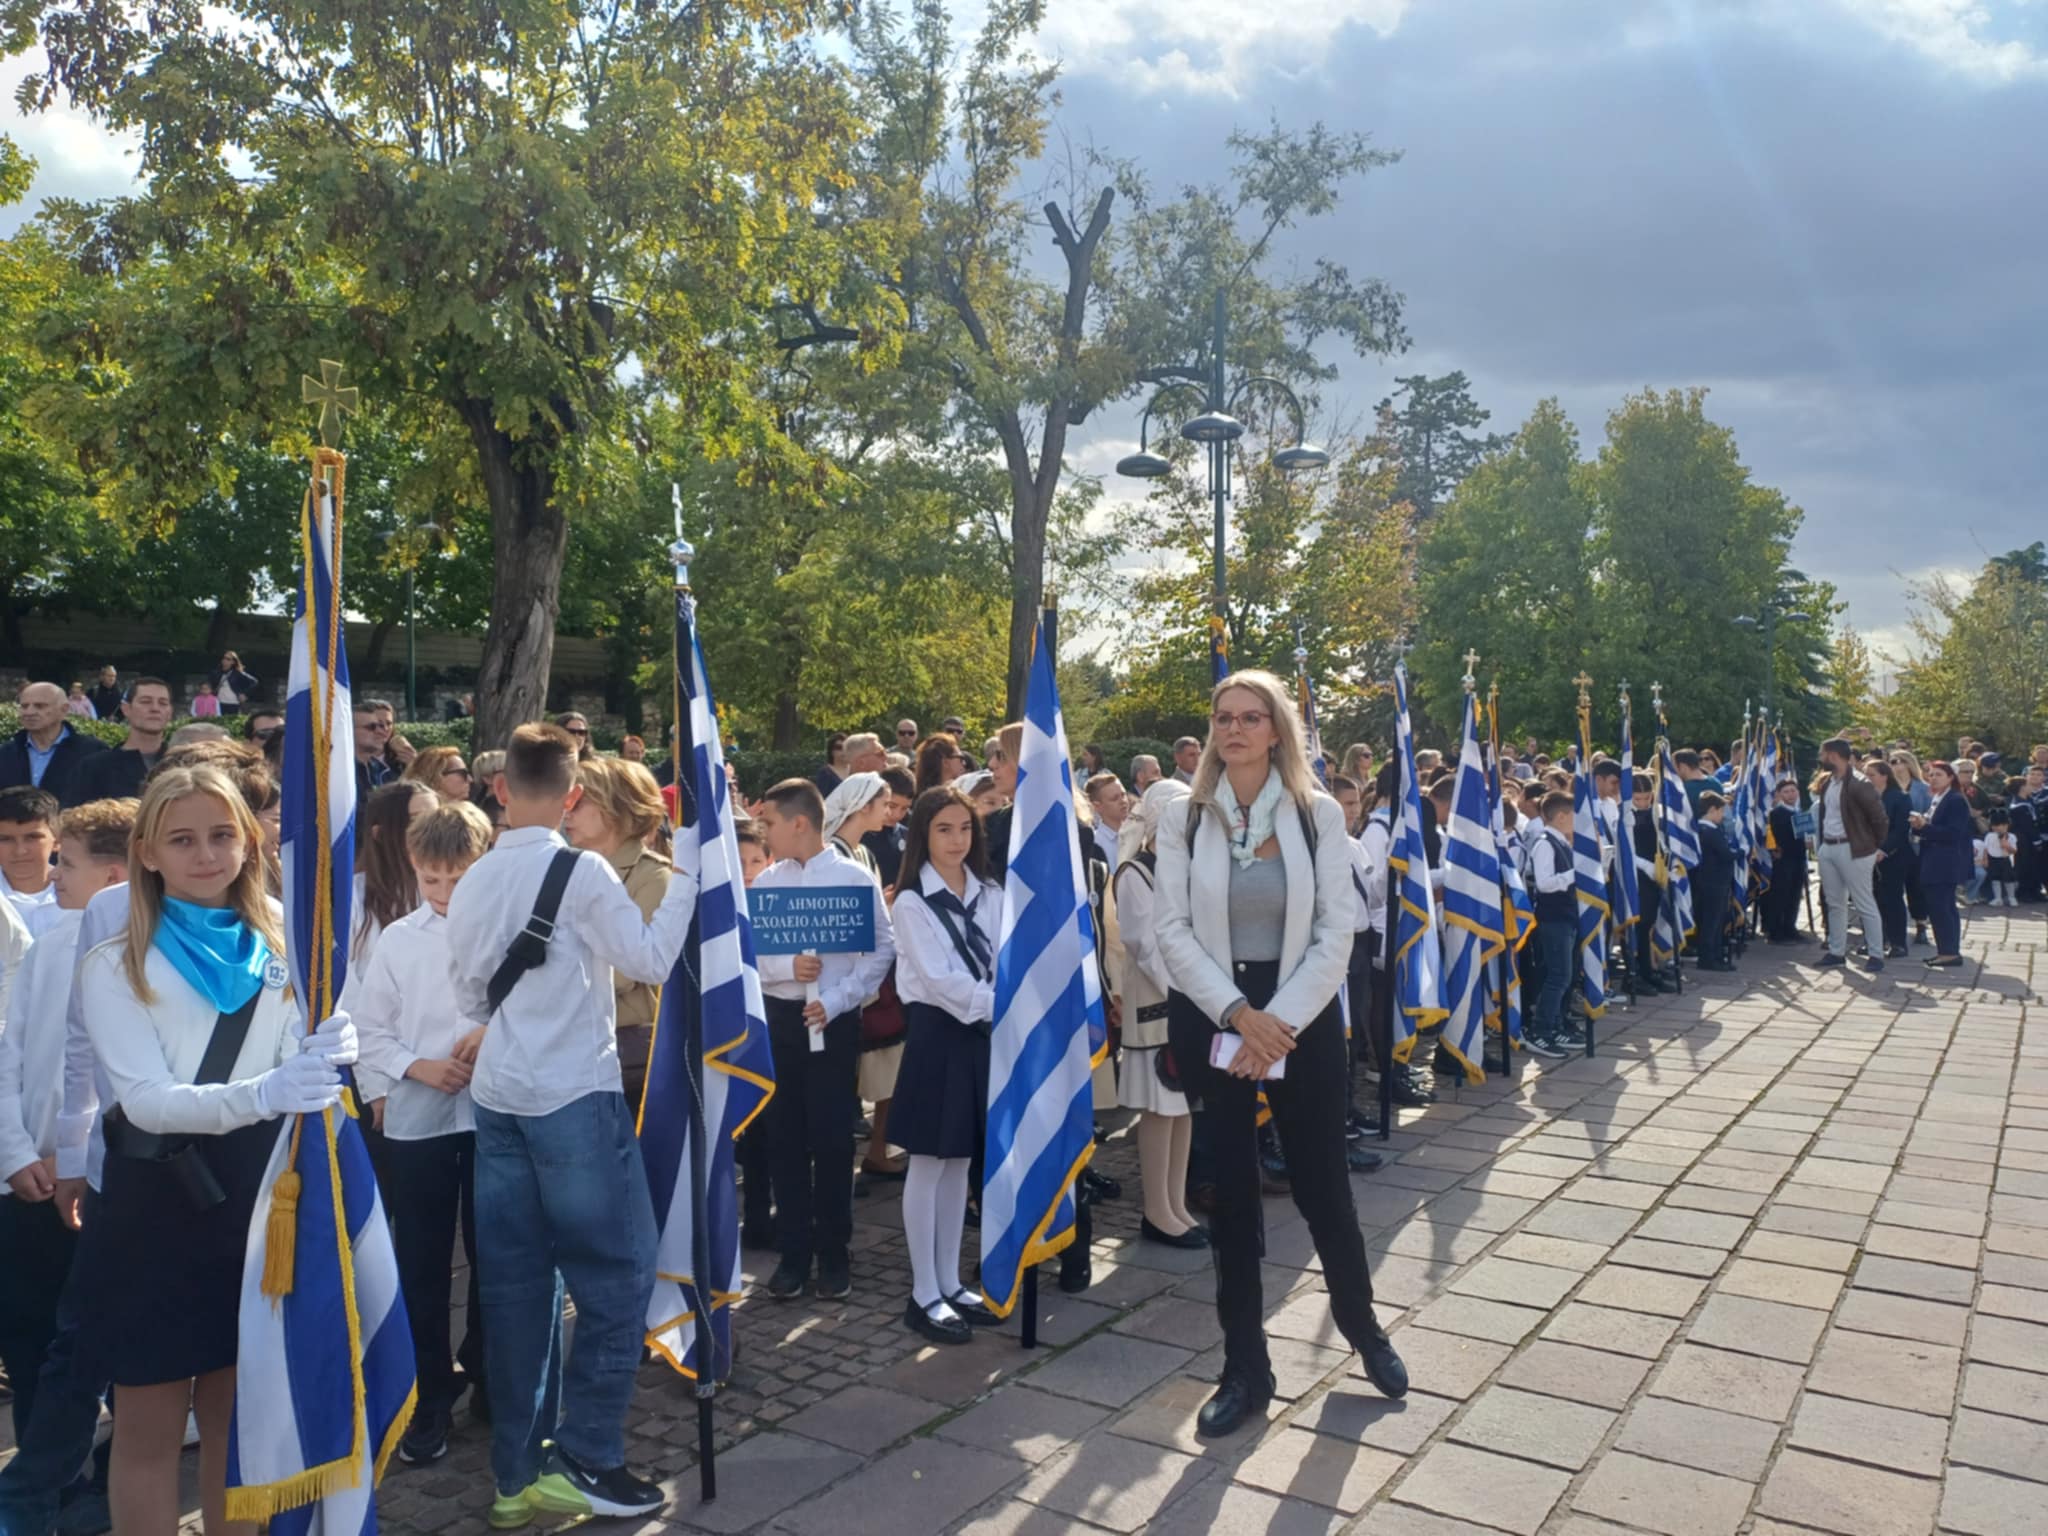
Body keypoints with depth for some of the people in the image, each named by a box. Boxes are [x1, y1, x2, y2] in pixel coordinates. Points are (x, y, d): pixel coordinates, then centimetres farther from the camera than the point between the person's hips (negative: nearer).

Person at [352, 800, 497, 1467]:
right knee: (422, 1266, 9)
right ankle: (430, 1398, 24)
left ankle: (488, 1374, 35)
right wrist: (420, 1068, -11)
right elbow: (368, 1030, 2)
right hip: (416, 1119, 1)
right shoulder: (397, 941, -1)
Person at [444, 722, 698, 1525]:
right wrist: (684, 880, -4)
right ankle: (583, 1460, 7)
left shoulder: (472, 884, 9)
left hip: (497, 1098, 7)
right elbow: (649, 959, -13)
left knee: (514, 1284, 10)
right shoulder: (582, 871, -11)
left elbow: (470, 995, 16)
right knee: (616, 1274, 4)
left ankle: (517, 1473, 17)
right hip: (574, 1097, -7)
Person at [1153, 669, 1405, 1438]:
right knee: (1231, 1192, 7)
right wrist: (1239, 1014, -15)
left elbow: (1335, 932, -5)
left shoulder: (1319, 814, -2)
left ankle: (1362, 1325, 36)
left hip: (1303, 1016, 0)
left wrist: (1279, 1022, -13)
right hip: (1210, 1017, 1)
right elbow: (1173, 930, -5)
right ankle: (1245, 1368, 22)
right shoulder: (1184, 819, -1)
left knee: (1321, 1183, 7)